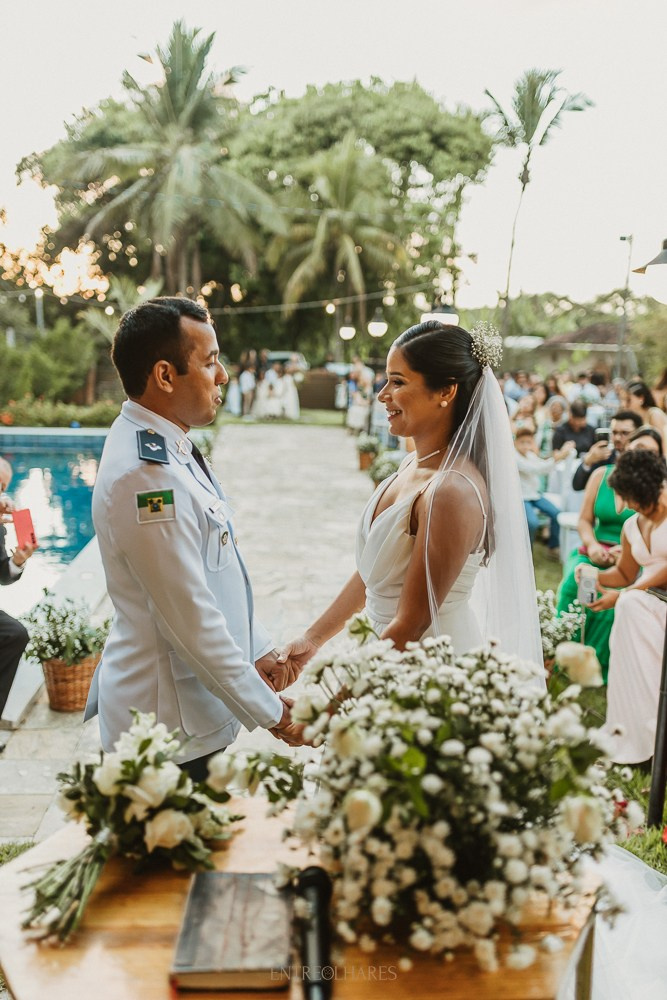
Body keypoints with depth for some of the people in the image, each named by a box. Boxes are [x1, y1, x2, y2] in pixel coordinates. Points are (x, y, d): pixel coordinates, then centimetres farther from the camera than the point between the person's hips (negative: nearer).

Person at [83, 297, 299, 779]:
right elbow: (191, 620, -24)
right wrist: (271, 712, -15)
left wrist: (259, 648, 13)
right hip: (172, 725, -9)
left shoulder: (167, 449, 5)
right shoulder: (146, 475, -26)